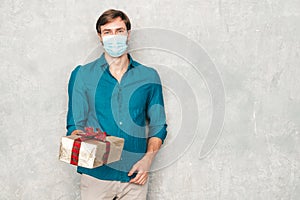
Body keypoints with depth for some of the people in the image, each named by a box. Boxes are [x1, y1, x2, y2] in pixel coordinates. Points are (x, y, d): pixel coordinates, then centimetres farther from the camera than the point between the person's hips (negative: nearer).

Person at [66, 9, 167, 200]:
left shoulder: (148, 77, 5)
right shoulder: (82, 75, 3)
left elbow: (158, 126, 8)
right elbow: (75, 125, 3)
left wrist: (147, 159, -7)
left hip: (135, 176, 1)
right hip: (96, 174, -1)